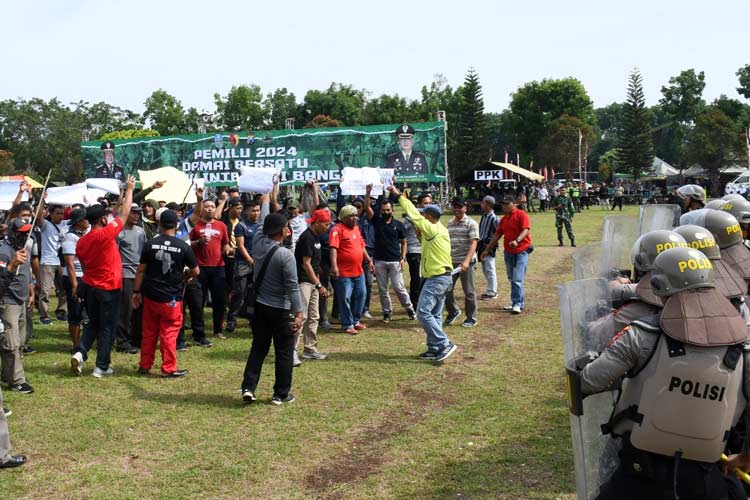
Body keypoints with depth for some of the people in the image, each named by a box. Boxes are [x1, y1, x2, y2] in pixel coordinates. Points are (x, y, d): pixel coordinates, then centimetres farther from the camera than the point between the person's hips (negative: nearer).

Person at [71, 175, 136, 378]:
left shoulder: (81, 241, 3)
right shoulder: (106, 233, -17)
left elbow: (84, 265, 13)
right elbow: (124, 214, -9)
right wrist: (129, 190, 2)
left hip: (90, 286, 6)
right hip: (109, 288, -6)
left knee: (93, 323, 21)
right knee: (107, 327, 4)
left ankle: (80, 353, 2)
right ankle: (102, 367, 8)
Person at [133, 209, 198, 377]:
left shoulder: (150, 244, -4)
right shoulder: (183, 247, -8)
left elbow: (141, 270, 0)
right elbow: (195, 272, 1)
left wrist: (136, 292, 8)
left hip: (150, 295, 3)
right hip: (172, 298, -3)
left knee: (149, 332, 15)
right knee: (169, 333, 5)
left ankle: (144, 365, 23)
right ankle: (169, 368, 9)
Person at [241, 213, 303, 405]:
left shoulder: (258, 242, -5)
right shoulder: (285, 255, -20)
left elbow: (264, 228, 17)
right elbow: (292, 287, -20)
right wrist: (298, 312, -17)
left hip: (259, 306, 6)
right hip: (280, 310, -6)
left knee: (258, 348, 16)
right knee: (284, 352, 6)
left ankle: (248, 388, 9)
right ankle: (281, 394, 13)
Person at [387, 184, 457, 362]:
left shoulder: (433, 229, -15)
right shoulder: (440, 230, 13)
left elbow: (414, 215, -18)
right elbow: (416, 217, 24)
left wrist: (399, 195, -13)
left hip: (436, 278, -10)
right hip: (441, 277, 10)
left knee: (423, 312, -11)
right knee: (434, 314, 11)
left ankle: (445, 344, -12)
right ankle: (434, 349, 14)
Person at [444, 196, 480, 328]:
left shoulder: (471, 223, -6)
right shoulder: (449, 223, 13)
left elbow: (473, 244, -15)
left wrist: (466, 261, -27)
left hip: (466, 263, -6)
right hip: (451, 262, 6)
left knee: (469, 292, 2)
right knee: (446, 289, 5)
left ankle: (471, 318, 15)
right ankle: (453, 311, 28)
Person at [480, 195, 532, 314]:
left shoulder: (521, 215, -8)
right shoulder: (504, 219, 15)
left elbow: (526, 230, -20)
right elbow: (497, 235, 19)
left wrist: (517, 241, -37)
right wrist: (487, 250, 18)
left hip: (521, 251, -8)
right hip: (508, 252, 8)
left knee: (517, 279, -13)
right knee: (512, 279, 11)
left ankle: (518, 304, -10)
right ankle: (515, 302, 18)